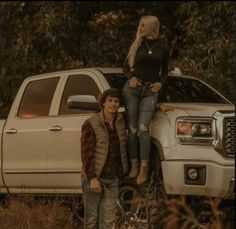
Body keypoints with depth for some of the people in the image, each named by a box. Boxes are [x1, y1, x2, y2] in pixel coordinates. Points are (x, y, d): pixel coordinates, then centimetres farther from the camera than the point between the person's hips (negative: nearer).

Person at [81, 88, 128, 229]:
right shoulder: (91, 124, -8)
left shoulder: (121, 121, 7)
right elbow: (86, 153, -12)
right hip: (94, 177, -4)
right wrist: (92, 178, -19)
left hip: (113, 179, 4)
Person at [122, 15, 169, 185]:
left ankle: (144, 167, -11)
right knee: (132, 129, -1)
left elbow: (165, 71, 18)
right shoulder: (137, 45, 8)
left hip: (150, 91, -1)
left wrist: (161, 83, -1)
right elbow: (125, 67, 14)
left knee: (143, 128, -16)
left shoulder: (163, 49, 8)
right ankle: (134, 164, 5)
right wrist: (131, 77, -6)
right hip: (132, 88, 1)